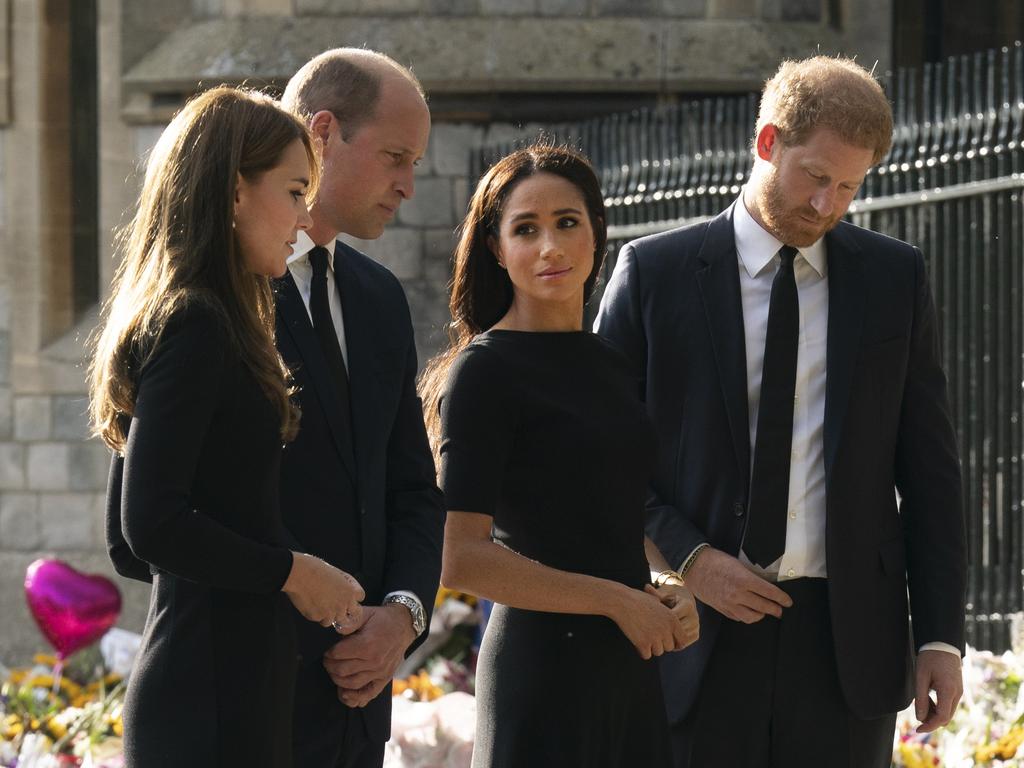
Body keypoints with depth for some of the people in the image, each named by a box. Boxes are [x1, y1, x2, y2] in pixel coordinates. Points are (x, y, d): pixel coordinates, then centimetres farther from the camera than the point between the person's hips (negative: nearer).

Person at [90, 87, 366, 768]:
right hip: (215, 700, -10)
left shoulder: (173, 321, 17)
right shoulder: (194, 326, -12)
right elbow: (152, 527, -21)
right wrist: (290, 572, -10)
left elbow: (129, 548, 19)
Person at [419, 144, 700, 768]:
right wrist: (616, 599, -13)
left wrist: (666, 581, 2)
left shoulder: (614, 365, 13)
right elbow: (461, 558, -15)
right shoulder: (484, 371, -8)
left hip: (631, 668, 7)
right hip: (545, 663, -7)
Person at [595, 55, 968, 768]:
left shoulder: (895, 276, 8)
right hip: (703, 635, -1)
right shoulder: (653, 273, 2)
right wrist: (687, 557, -10)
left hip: (847, 640, 1)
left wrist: (942, 635, 2)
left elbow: (929, 468, 8)